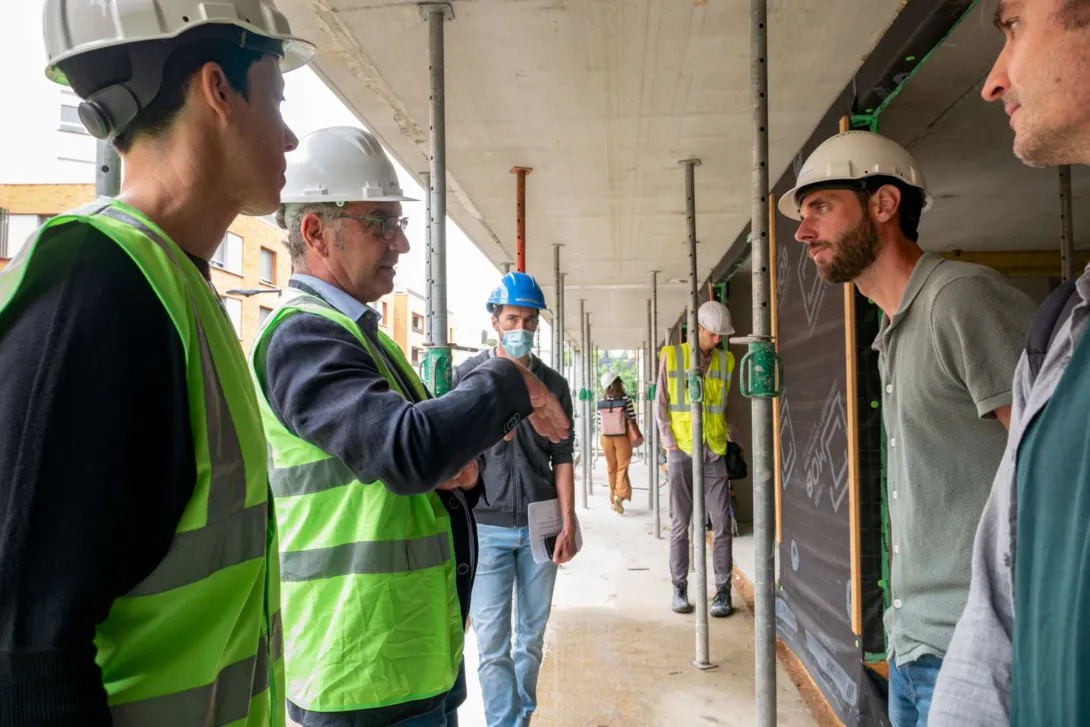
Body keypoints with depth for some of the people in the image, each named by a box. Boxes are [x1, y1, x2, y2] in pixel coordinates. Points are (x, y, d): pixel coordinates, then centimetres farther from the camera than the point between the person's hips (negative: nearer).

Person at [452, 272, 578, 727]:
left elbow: (561, 458, 6)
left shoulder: (553, 385, 6)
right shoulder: (468, 376, -1)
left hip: (539, 526, 3)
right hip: (486, 527, -2)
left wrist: (568, 524, 0)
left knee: (532, 635, 14)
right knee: (493, 643, -2)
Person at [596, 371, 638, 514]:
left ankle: (614, 498, 18)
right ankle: (620, 496, -19)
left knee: (611, 468, 12)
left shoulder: (601, 403, -3)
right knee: (622, 467, -1)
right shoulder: (626, 400, -10)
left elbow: (599, 423, 0)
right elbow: (633, 420, -6)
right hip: (622, 438, -3)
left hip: (606, 438, 3)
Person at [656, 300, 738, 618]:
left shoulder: (725, 360, 7)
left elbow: (726, 406, 15)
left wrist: (729, 437, 5)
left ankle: (723, 592, 11)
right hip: (681, 452, -2)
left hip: (714, 453, 2)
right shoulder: (672, 356, 1)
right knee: (680, 523, 5)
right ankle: (680, 589, 16)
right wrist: (669, 442, -5)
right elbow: (661, 404, 2)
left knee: (721, 524, 1)